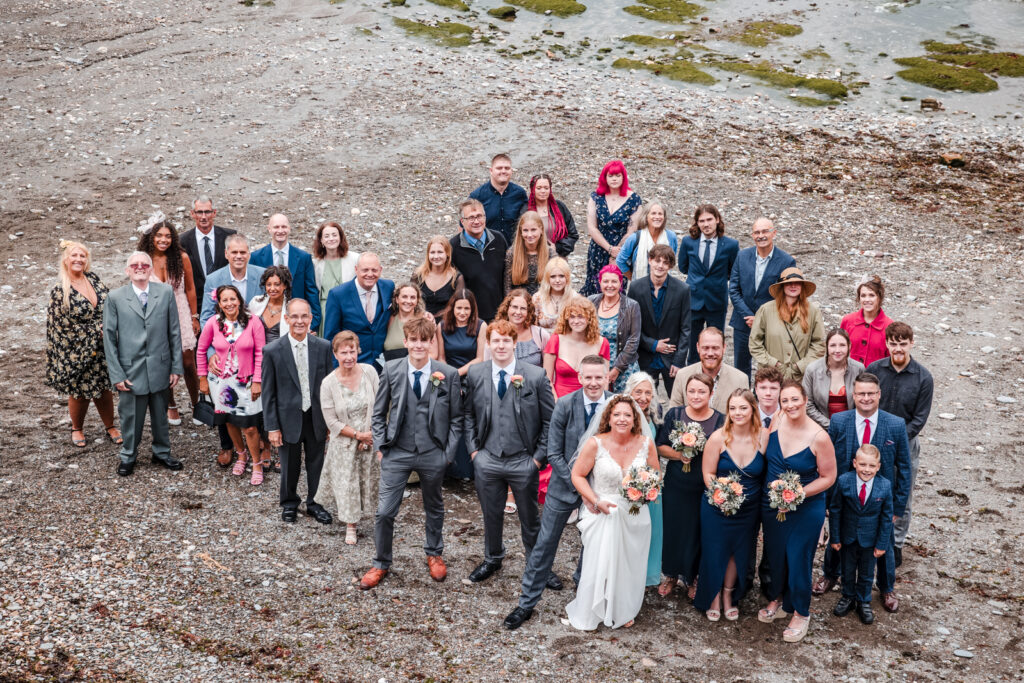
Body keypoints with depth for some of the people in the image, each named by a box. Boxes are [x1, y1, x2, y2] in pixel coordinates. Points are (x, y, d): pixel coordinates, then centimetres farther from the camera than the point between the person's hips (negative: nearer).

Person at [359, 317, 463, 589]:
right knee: (384, 512, -1)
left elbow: (456, 418, 0)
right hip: (397, 452, 0)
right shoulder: (391, 370, -5)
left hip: (433, 454, 0)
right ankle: (381, 563, 18)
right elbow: (379, 412, 4)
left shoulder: (448, 374, -8)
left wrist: (449, 452, -4)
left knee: (434, 508, 19)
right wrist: (380, 446, -1)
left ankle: (434, 554, 41)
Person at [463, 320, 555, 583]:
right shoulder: (475, 374, -2)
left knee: (530, 517, 12)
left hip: (523, 462, -2)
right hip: (487, 460, 2)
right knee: (491, 514, 18)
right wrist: (473, 449, 2)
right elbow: (468, 414, 9)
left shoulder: (536, 376, -10)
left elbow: (550, 420, -4)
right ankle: (492, 559, 40)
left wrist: (540, 456, -7)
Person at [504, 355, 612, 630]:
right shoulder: (565, 406, -15)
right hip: (565, 484, -1)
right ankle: (527, 602, 16)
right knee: (545, 544, 5)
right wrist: (577, 485, -17)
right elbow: (554, 454, -11)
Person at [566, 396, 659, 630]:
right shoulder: (596, 443, -12)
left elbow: (656, 475, 8)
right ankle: (587, 615, 18)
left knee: (629, 565, 12)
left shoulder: (645, 443, -4)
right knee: (599, 564, -2)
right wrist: (596, 501, -15)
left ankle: (623, 612, 34)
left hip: (635, 514, 3)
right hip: (604, 513, -3)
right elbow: (578, 475, -6)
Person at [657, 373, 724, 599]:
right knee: (673, 528, 9)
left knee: (698, 532, 8)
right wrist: (677, 454, -15)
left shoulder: (720, 420, -5)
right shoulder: (674, 415, -1)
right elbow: (661, 446, 3)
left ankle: (692, 578, 29)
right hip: (676, 484, 1)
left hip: (705, 487, -1)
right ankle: (671, 575, 31)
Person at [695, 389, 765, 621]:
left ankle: (728, 595, 40)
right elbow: (708, 474, -9)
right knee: (715, 551, 8)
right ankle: (714, 597, 33)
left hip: (748, 509, 2)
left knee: (739, 552, 16)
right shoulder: (718, 438, -14)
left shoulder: (762, 438, -9)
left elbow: (766, 474, -2)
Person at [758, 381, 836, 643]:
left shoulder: (818, 437, -21)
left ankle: (801, 613, 27)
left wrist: (798, 493, -20)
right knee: (774, 553, 19)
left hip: (806, 509, -4)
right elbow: (761, 455, 3)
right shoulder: (775, 422, -10)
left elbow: (828, 477, -12)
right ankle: (777, 599, 43)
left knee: (798, 558, 6)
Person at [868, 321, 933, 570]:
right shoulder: (874, 369, -6)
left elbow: (920, 418, -8)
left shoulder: (923, 377, -10)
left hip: (906, 444, -1)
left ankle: (896, 546, 25)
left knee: (902, 499, 9)